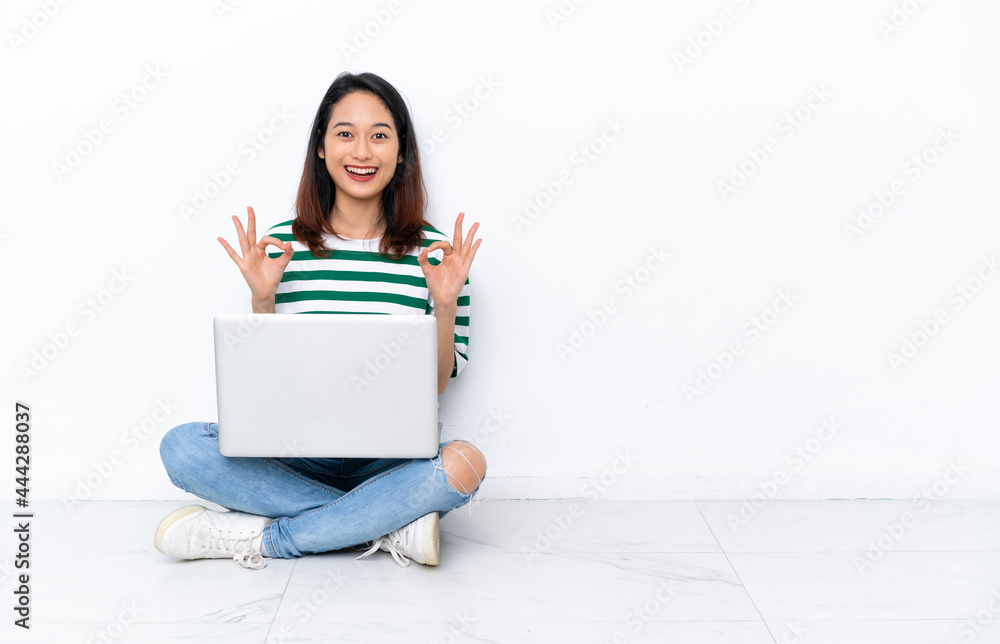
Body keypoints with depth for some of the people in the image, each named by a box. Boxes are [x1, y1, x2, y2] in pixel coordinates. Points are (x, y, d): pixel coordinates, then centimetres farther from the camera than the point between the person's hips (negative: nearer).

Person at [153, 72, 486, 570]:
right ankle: (391, 525, -20)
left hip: (392, 460, -1)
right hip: (296, 455, 2)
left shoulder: (434, 252, -2)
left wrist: (446, 303, -14)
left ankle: (263, 538, -19)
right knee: (180, 447, -22)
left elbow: (438, 383, 0)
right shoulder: (282, 244, 0)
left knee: (464, 464, -32)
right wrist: (262, 298, -10)